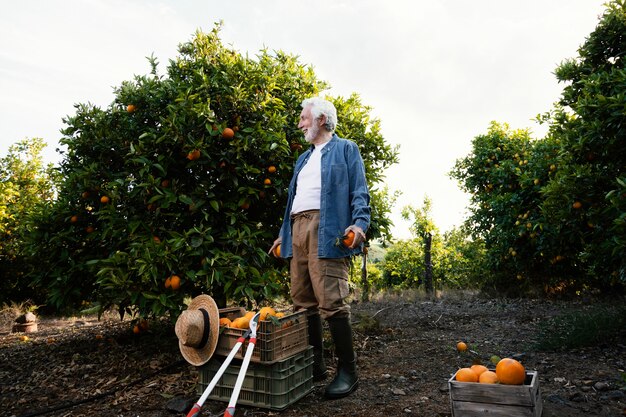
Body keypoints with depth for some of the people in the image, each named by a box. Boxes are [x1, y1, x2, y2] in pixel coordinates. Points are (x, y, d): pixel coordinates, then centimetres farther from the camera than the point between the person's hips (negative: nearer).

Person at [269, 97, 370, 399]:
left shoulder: (345, 149, 9)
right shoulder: (304, 158, 30)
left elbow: (359, 192, -2)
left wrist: (359, 222, -18)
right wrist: (284, 234, 23)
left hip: (326, 230, -8)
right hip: (297, 230, 8)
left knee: (331, 301, -13)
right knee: (303, 303, 7)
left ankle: (347, 371, -1)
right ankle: (315, 365, 18)